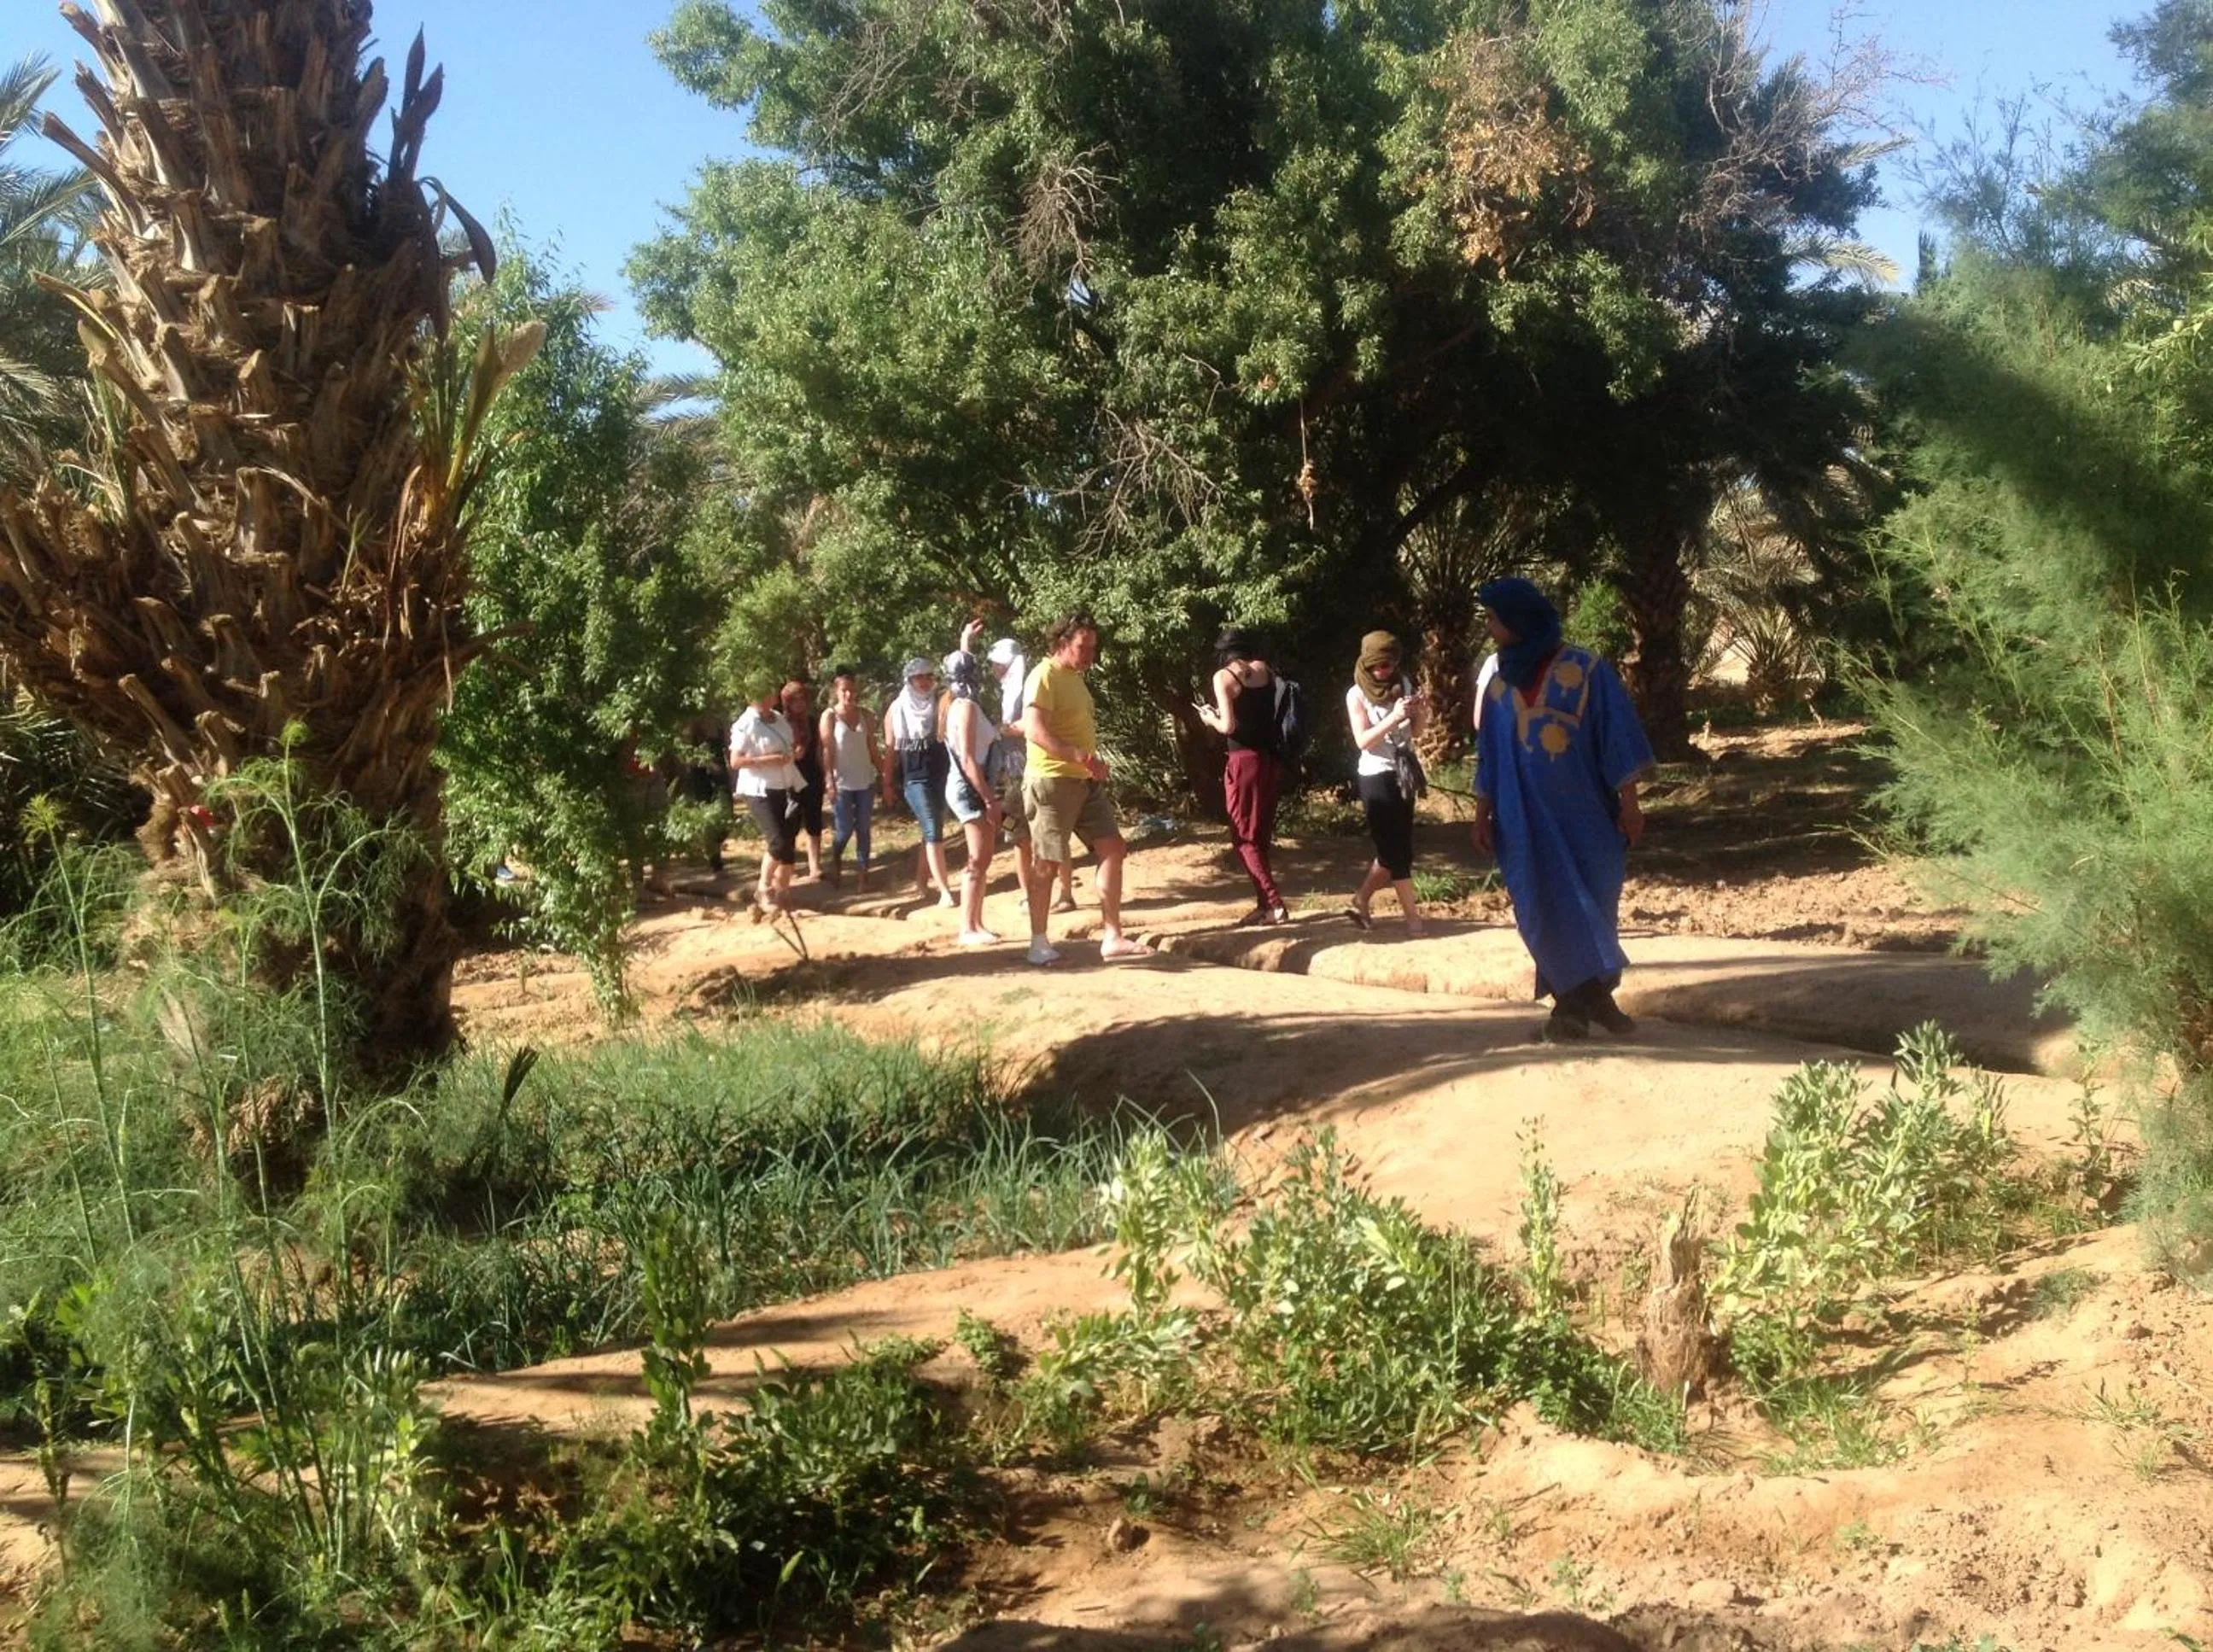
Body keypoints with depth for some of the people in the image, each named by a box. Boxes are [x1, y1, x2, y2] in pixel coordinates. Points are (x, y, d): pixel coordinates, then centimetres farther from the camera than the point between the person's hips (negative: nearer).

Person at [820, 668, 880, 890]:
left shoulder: (866, 716, 5)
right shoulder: (829, 716, -4)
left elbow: (873, 751, 8)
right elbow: (827, 752, -8)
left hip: (866, 782, 3)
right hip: (843, 783, -3)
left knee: (863, 830, 5)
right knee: (844, 830, -1)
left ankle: (864, 875, 10)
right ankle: (836, 864, 27)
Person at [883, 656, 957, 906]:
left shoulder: (941, 703, 6)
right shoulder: (897, 709, 1)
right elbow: (890, 748, 5)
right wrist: (887, 783, 5)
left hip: (942, 776, 3)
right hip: (915, 779, -3)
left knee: (931, 830, 13)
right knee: (933, 831, -11)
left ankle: (921, 880, 30)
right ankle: (945, 891, -14)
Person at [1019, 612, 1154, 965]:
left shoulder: (1074, 678, 15)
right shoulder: (1044, 676, -13)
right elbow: (1036, 730, -25)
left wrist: (1093, 766, 14)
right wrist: (1082, 757, -32)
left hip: (1085, 781, 9)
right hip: (1052, 781, -9)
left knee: (1112, 848, 2)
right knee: (1048, 863, -1)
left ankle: (1112, 938, 4)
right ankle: (1039, 943, 10)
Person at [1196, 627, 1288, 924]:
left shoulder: (1223, 676, -7)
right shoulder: (1264, 669, 9)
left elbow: (1229, 726, -13)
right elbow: (1269, 713, 11)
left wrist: (1211, 719, 8)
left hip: (1245, 760, -6)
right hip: (1272, 759, 6)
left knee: (1245, 837, 2)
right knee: (1262, 835, 16)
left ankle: (1274, 906, -7)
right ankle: (1264, 903, 17)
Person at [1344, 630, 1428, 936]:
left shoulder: (1403, 685, 3)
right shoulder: (1357, 694, -9)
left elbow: (1415, 732, 10)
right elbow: (1363, 741, -17)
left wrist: (1422, 713, -12)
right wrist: (1393, 717, -28)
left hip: (1403, 772, 6)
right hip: (1376, 776, -6)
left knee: (1394, 846, 11)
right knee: (1395, 848, -3)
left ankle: (1360, 902, 26)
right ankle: (1413, 917, 0)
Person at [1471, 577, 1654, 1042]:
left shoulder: (1585, 670, -6)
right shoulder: (1501, 684, 7)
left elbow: (1616, 736, -5)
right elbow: (1490, 756, 12)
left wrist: (1629, 803, -8)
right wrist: (1482, 813, 8)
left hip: (1584, 813, -2)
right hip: (1527, 819, 2)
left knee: (1595, 905, 5)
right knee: (1550, 908, -1)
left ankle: (1584, 998, 18)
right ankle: (1579, 1000, 6)